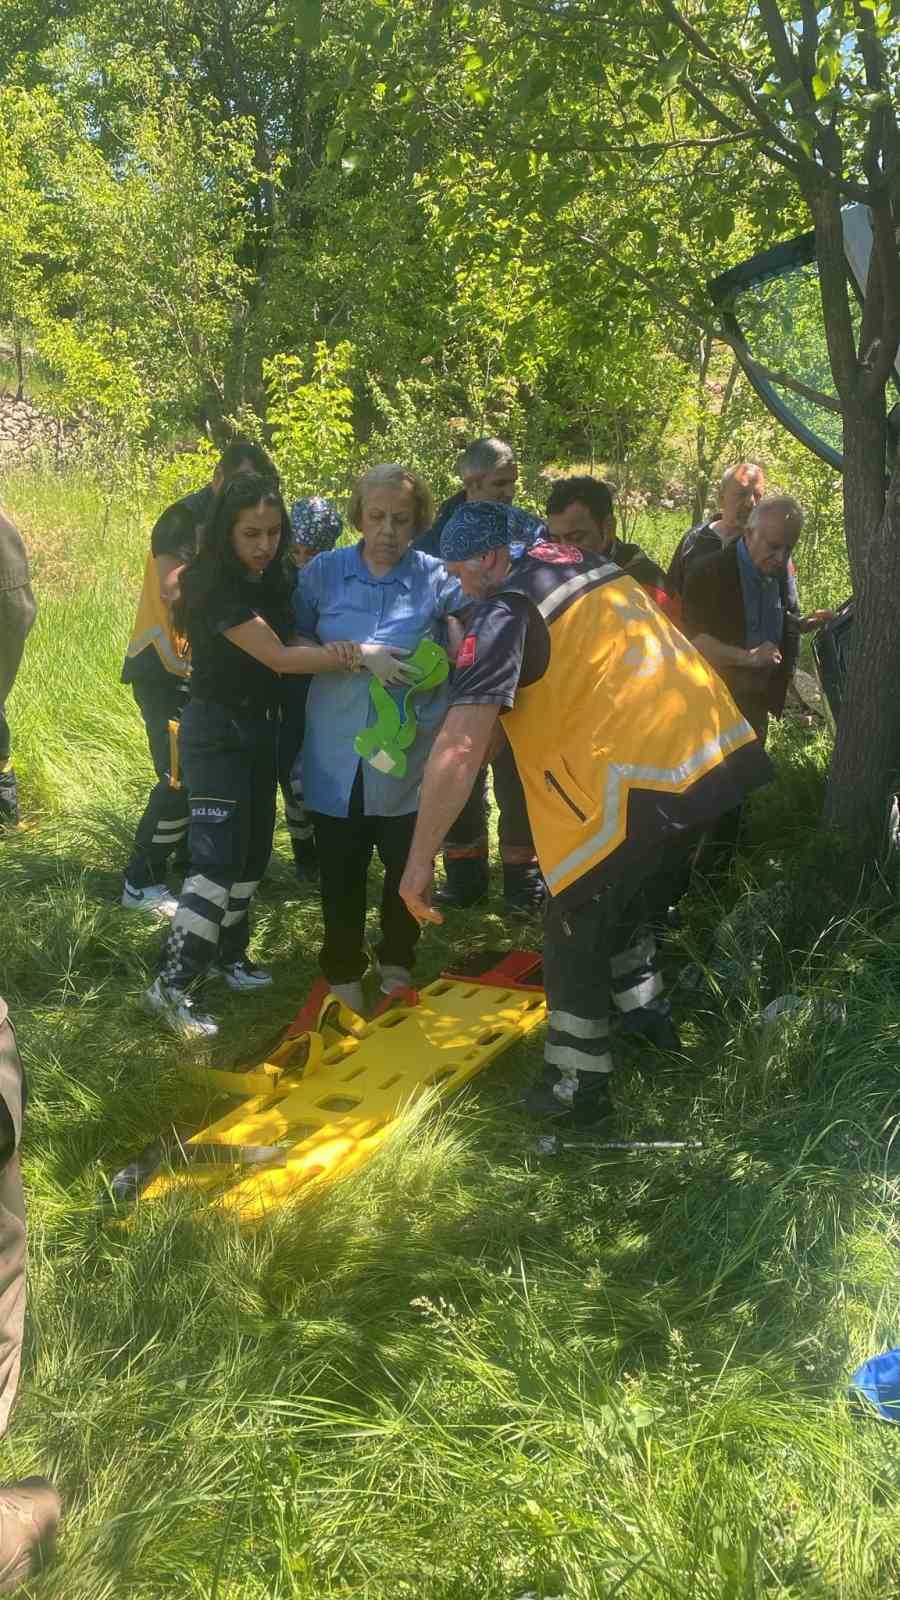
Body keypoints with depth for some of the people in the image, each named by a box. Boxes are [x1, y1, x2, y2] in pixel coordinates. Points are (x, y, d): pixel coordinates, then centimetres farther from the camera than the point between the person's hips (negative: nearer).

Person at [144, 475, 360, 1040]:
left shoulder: (273, 581, 5)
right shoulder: (217, 587, -19)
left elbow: (291, 643, 7)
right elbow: (276, 656, -23)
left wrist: (328, 648, -16)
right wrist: (358, 657, -25)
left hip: (260, 725, 8)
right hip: (216, 730, -8)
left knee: (253, 849, 13)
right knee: (218, 857, -13)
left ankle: (227, 952, 28)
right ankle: (172, 985, -9)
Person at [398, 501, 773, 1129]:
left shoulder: (506, 611, -8)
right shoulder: (598, 567, 16)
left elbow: (461, 748, -16)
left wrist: (420, 859, -13)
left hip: (640, 775, -8)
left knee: (575, 928, 9)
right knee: (618, 889, 29)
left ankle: (577, 1090, 19)